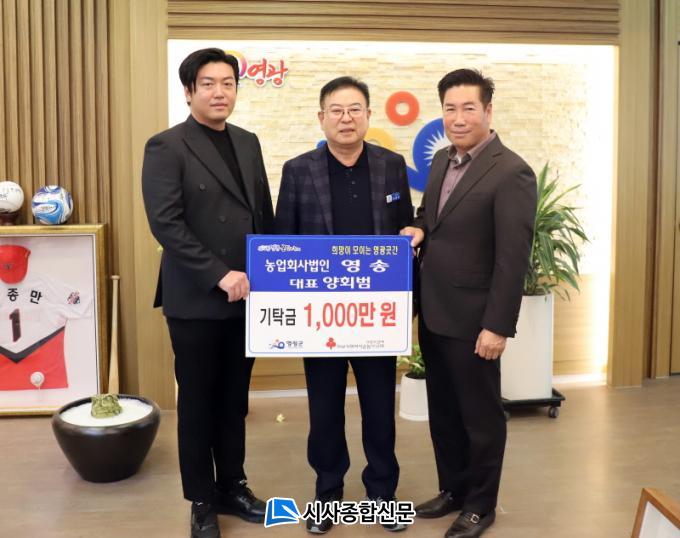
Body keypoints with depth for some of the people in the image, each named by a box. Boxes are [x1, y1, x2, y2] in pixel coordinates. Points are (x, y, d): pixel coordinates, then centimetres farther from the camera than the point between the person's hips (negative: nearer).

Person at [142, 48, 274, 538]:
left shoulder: (248, 143, 11)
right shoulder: (166, 147, -8)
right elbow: (165, 223, -17)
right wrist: (220, 274, -20)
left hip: (244, 297, 5)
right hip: (196, 300, -5)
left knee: (234, 400, 15)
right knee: (198, 403, 9)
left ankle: (232, 485, 32)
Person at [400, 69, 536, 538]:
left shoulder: (511, 172, -17)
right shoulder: (442, 160, 8)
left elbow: (513, 258, -19)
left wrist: (497, 326, -20)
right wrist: (418, 228, -1)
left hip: (472, 319, -7)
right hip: (433, 314, 8)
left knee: (480, 415, 10)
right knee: (443, 411, 20)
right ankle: (452, 489, 38)